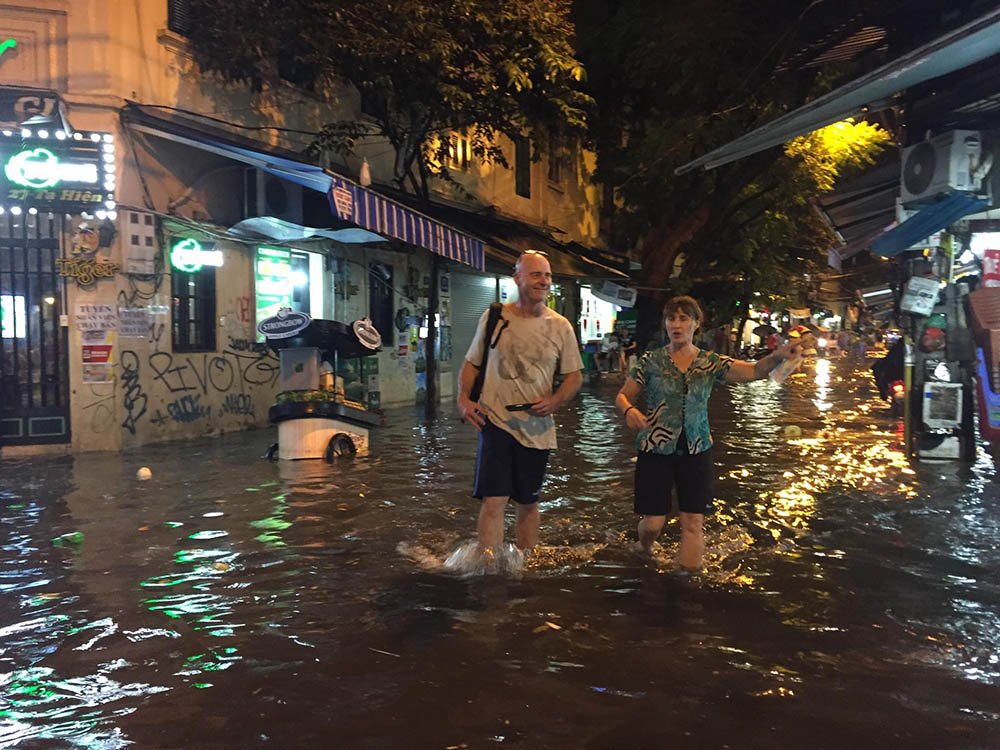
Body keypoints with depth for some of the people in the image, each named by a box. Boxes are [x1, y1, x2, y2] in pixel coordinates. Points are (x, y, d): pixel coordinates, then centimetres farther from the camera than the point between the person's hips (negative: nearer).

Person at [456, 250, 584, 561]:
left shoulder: (560, 326, 2)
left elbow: (574, 376, 6)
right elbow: (471, 362, 10)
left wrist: (554, 401, -13)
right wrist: (463, 399, -6)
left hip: (537, 428, 2)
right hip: (495, 421, -2)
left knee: (528, 503, 14)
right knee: (493, 500, -12)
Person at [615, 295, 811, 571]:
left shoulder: (712, 362, 1)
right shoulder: (651, 361, -3)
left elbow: (754, 371, -12)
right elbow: (622, 396, 3)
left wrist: (776, 356, -34)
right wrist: (629, 410, -21)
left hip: (696, 450, 1)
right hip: (656, 449, -1)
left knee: (693, 522, 0)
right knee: (653, 522, 1)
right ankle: (645, 554, 35)